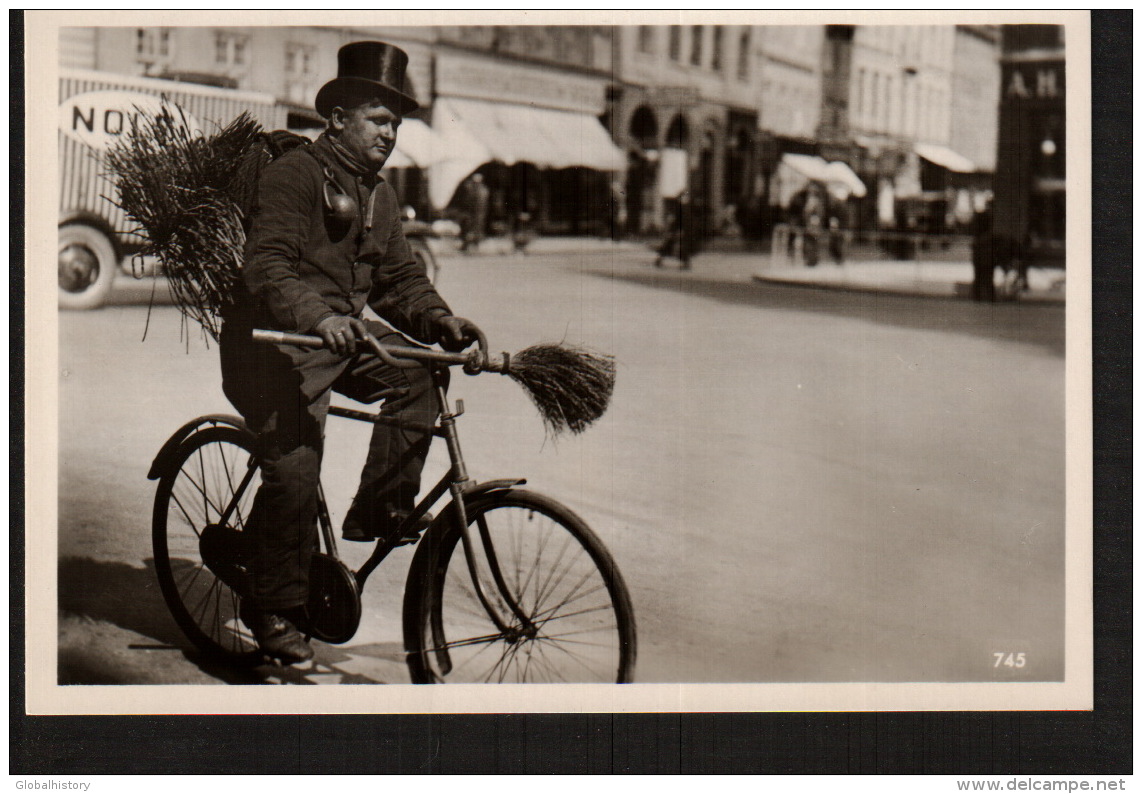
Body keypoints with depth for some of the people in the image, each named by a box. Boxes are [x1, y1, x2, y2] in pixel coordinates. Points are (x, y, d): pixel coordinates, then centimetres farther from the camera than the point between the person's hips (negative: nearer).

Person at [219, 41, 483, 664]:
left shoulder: (378, 194, 15)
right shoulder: (292, 175, -11)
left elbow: (398, 279, 12)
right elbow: (267, 268, -23)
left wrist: (440, 320, -9)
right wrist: (318, 317, -40)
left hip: (344, 333, 8)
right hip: (277, 341, -8)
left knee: (419, 371, -17)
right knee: (294, 469, -17)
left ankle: (381, 509, -5)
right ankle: (273, 609, 0)